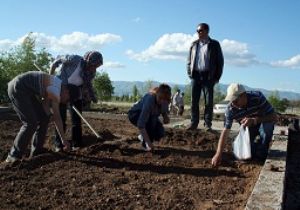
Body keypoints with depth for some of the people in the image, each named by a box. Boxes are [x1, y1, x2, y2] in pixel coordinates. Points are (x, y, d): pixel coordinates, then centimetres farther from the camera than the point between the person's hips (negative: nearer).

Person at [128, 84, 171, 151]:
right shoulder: (150, 99, -38)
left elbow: (164, 111, 2)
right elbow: (140, 124, -43)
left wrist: (166, 117, -23)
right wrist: (149, 143, -45)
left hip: (149, 115, 6)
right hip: (134, 114, -6)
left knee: (160, 133, -16)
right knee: (153, 119, -34)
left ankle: (142, 137, 14)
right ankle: (145, 144, -15)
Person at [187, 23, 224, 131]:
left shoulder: (214, 44, 5)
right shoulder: (194, 44, 14)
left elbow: (220, 61, 4)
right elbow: (189, 60, 17)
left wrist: (217, 77, -3)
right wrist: (190, 73, 5)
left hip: (208, 76, -3)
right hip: (195, 75, 3)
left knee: (209, 101, -2)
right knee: (194, 101, 1)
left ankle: (207, 124, 5)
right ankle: (194, 123, 7)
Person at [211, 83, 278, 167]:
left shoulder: (258, 97, -32)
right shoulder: (230, 109, -27)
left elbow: (274, 117, -32)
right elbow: (225, 131, -26)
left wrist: (254, 120, -49)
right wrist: (218, 154, -33)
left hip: (263, 123, -2)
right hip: (248, 127, 2)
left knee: (266, 127, -36)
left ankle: (261, 155, -12)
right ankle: (256, 145, 19)